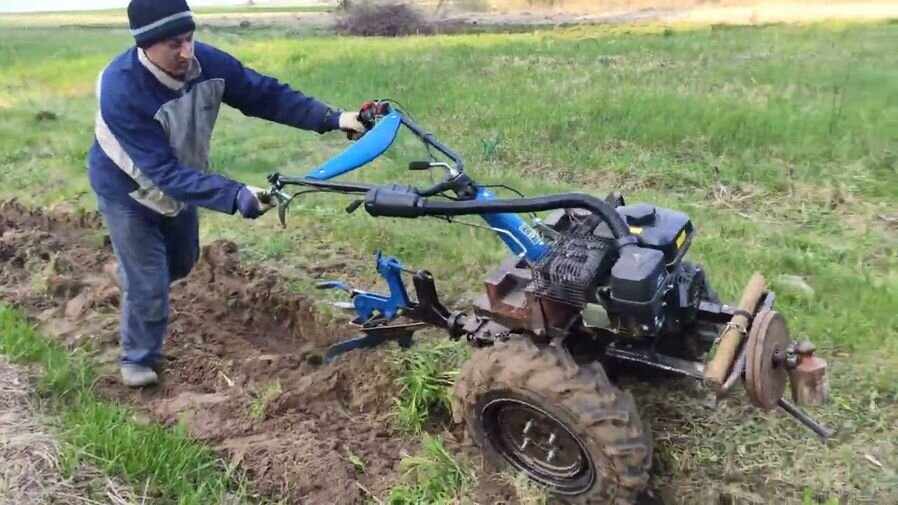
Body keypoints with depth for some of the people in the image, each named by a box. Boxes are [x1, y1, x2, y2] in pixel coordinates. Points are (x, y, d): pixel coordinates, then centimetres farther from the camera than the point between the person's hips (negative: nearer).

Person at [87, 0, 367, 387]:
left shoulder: (206, 62, -24)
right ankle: (139, 359, 23)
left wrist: (332, 117, -28)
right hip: (128, 190, -6)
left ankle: (130, 271, 60)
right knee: (150, 283, -5)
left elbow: (266, 94, -17)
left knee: (181, 263, 24)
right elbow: (162, 170, -40)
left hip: (180, 184, 6)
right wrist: (235, 195, -51)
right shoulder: (121, 90, -38)